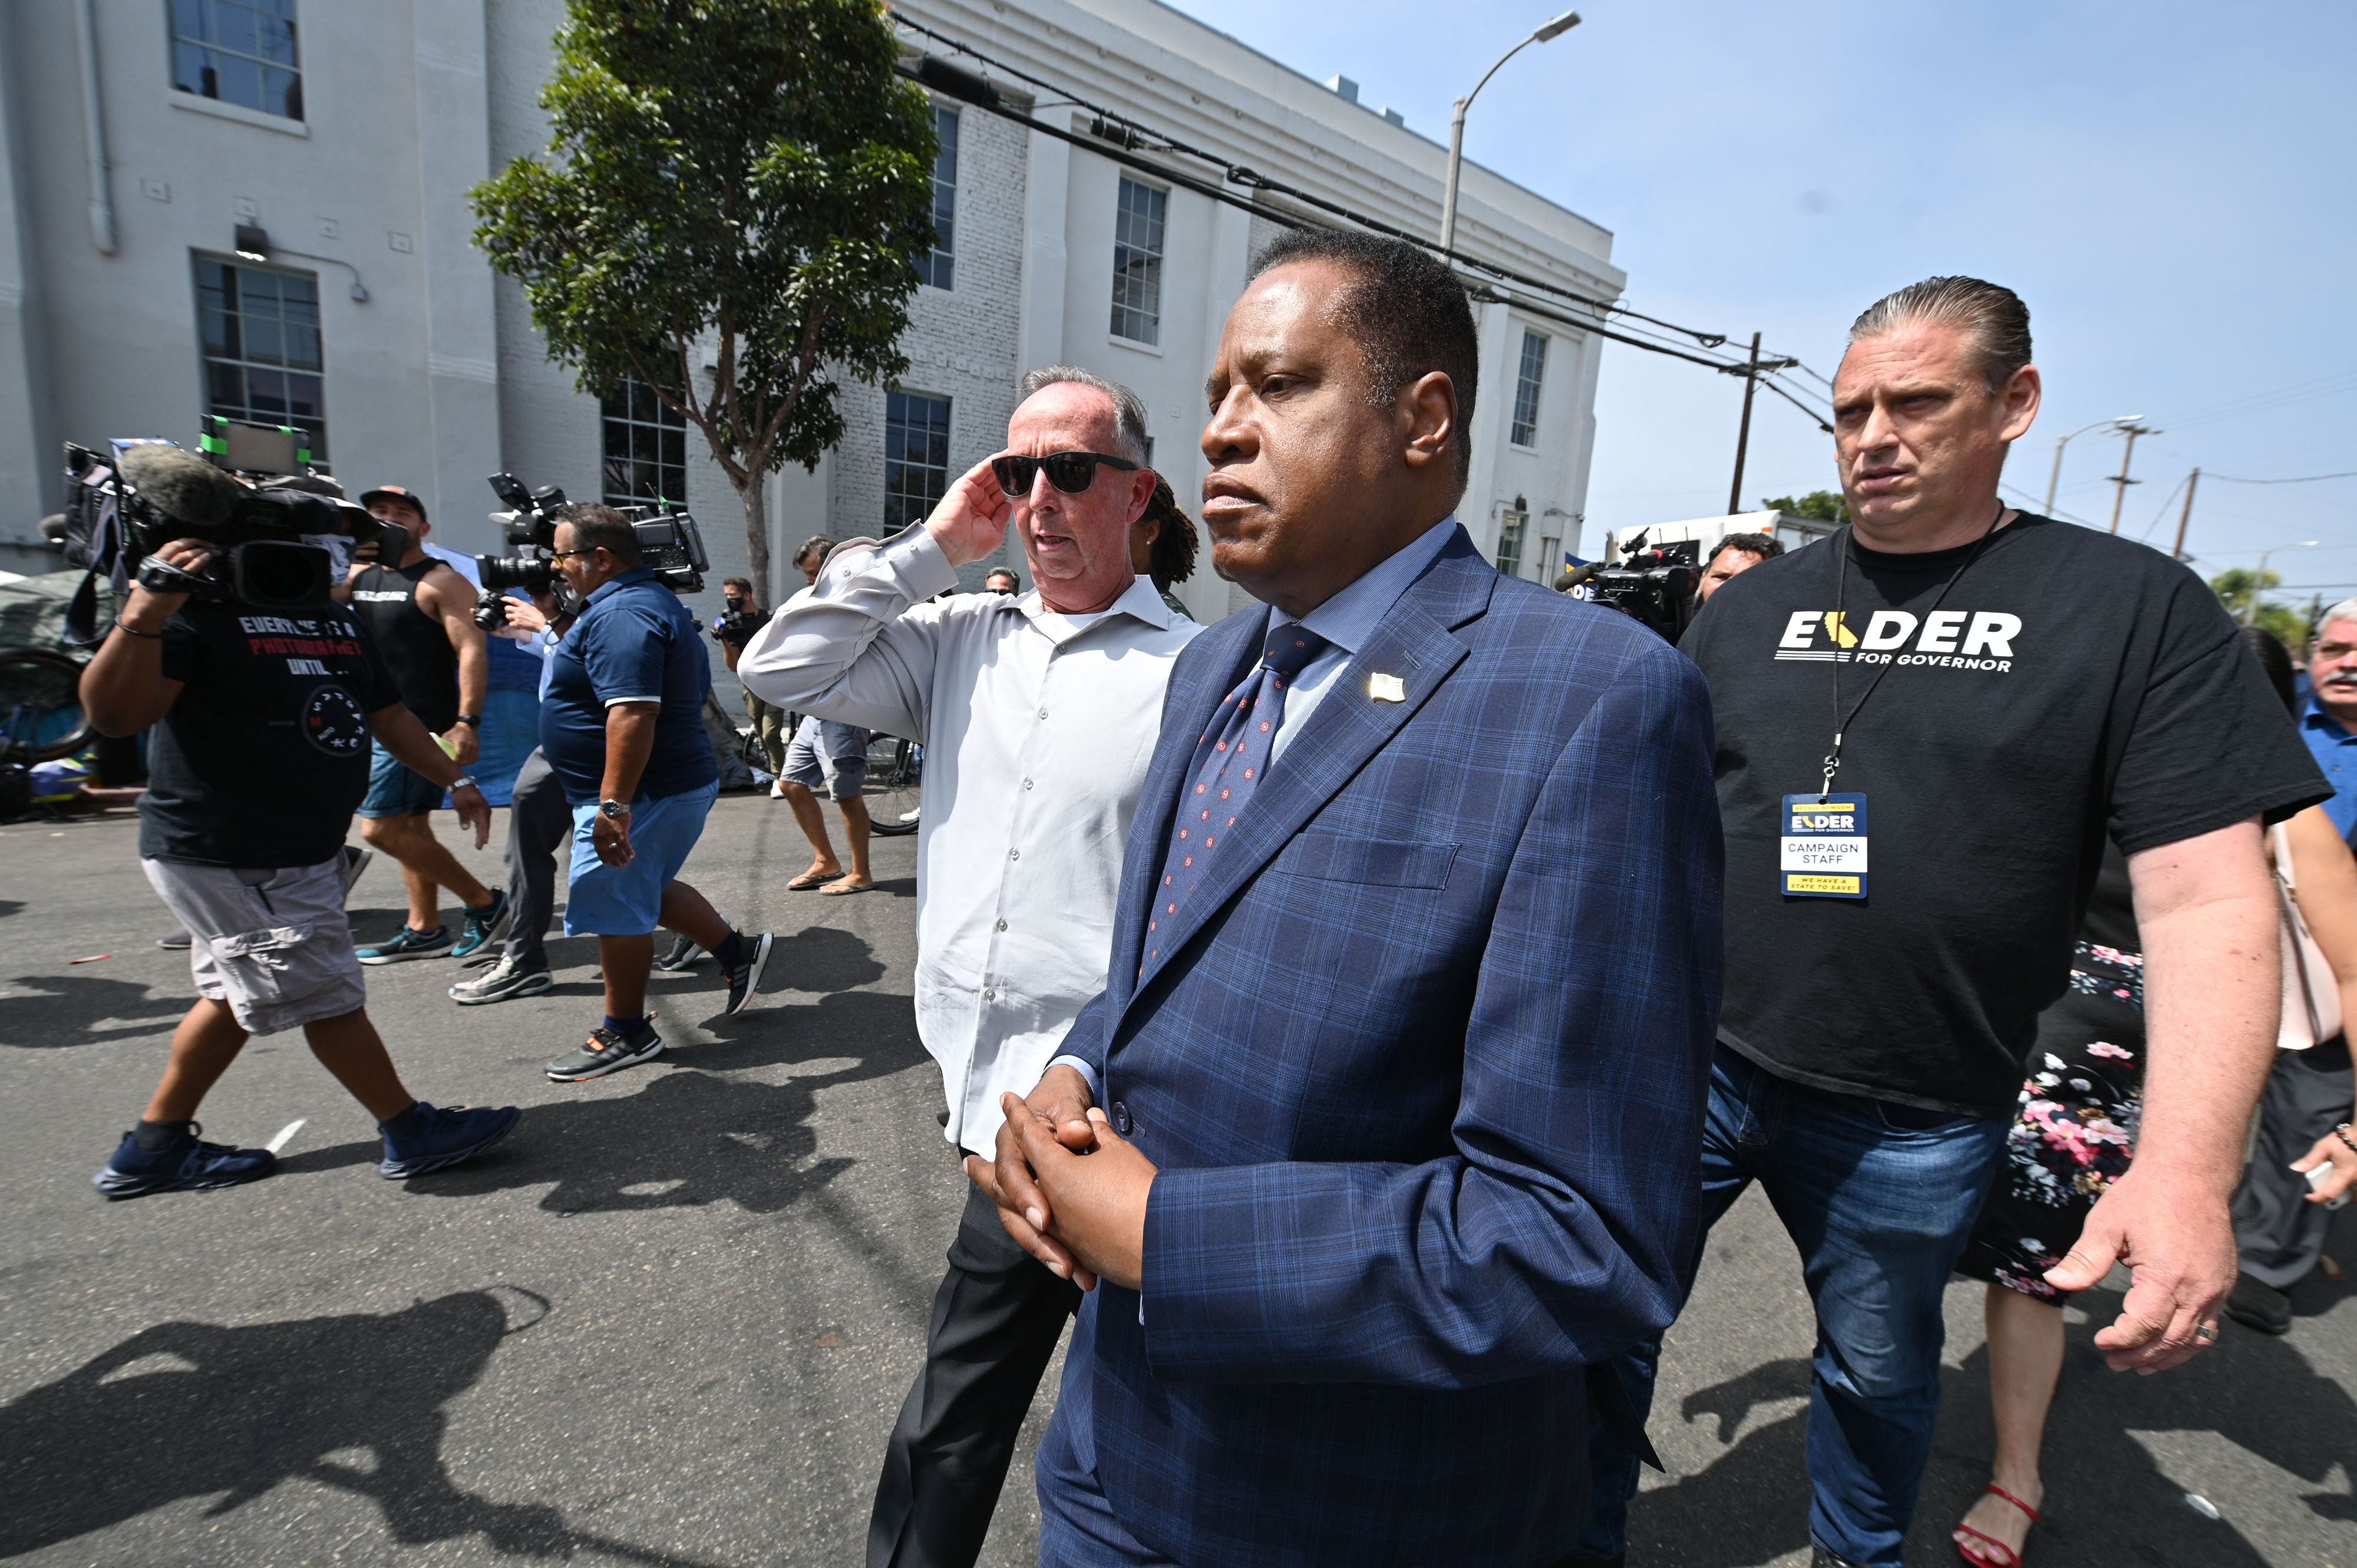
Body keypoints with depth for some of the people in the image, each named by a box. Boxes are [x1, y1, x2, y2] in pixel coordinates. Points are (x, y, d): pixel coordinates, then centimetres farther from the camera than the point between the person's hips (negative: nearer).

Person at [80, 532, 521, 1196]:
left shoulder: (334, 616, 12)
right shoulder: (199, 606, -15)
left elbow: (387, 712, 21)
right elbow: (114, 714, -27)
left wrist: (454, 780, 22)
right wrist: (144, 613, -41)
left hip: (303, 854, 9)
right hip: (224, 860, -9)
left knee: (236, 997, 19)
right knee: (327, 995, 0)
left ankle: (155, 1147, 36)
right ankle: (411, 1131, 13)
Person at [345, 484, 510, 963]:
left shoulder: (440, 581, -9)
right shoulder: (359, 574, 14)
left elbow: (472, 651, -17)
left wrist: (467, 722, -25)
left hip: (418, 726, -8)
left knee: (381, 828, -10)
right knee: (411, 828, 12)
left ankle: (484, 902, 0)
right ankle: (424, 930, 21)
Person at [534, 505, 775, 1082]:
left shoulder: (620, 614, -20)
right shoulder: (652, 599, 14)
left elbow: (633, 713, -31)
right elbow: (694, 693, 23)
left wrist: (614, 805, -31)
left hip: (642, 794, -11)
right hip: (679, 780, 11)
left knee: (618, 911, 3)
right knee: (645, 892, 24)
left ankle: (626, 1034, 18)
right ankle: (737, 951, 27)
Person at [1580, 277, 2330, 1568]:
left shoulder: (2137, 607, -4)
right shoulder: (1753, 606, 4)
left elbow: (2207, 902, -10)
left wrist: (2186, 1170, -19)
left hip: (1912, 1124, -1)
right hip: (1689, 1058, 2)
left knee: (1879, 1370, 21)